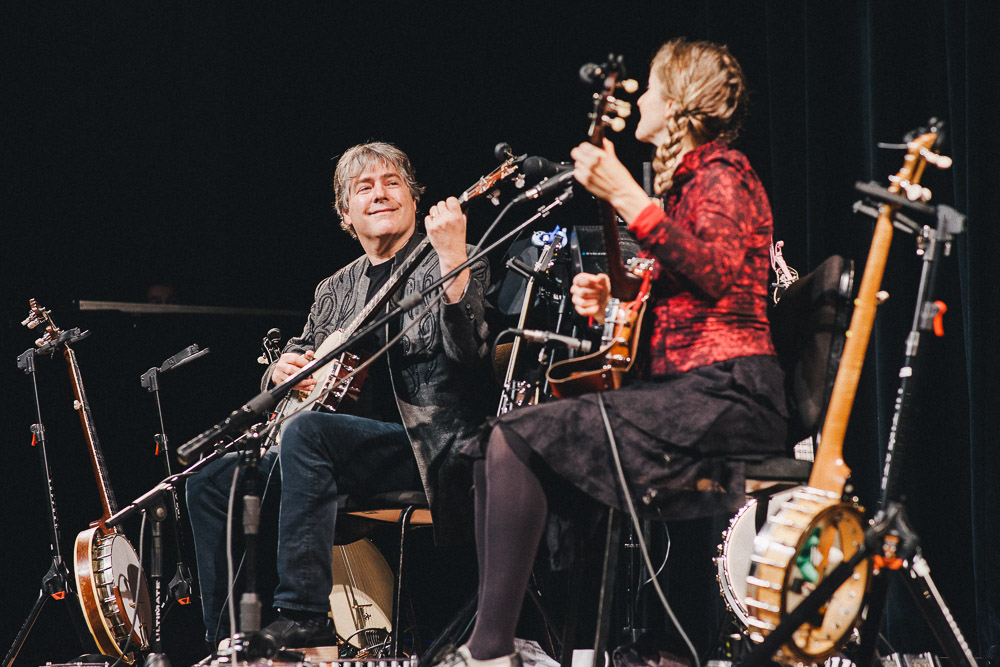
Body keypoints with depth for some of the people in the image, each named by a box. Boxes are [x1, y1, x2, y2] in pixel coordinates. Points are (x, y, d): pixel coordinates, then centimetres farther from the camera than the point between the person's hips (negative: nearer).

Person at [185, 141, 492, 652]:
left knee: (305, 429, -33)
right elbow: (291, 369, 26)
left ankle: (303, 618, -36)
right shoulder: (335, 290, 20)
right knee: (210, 482, -5)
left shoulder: (457, 266, 0)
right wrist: (283, 369, 1)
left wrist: (453, 261, -29)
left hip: (428, 444, -8)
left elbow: (467, 355, -18)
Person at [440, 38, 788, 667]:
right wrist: (613, 301, 9)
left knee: (518, 438, -22)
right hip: (682, 389, 10)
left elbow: (714, 272, -23)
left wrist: (628, 199, -24)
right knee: (493, 445, 2)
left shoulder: (722, 172, -4)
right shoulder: (687, 179, 25)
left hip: (725, 392, -10)